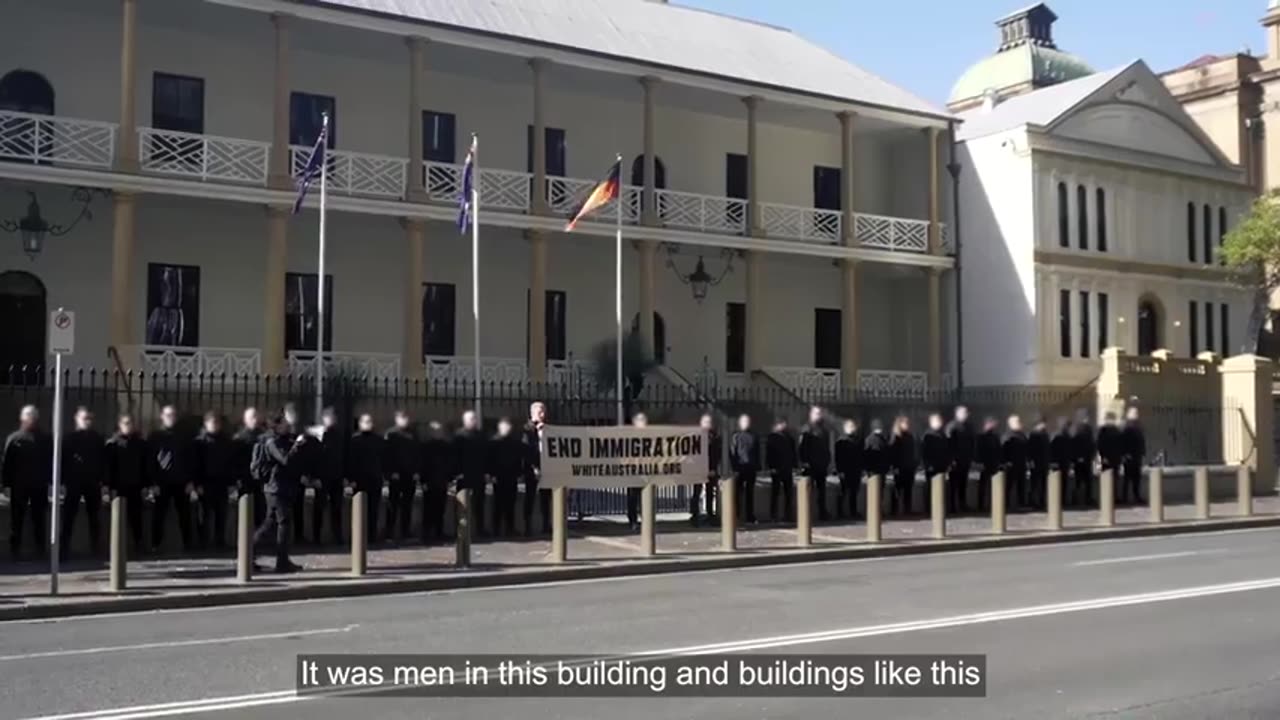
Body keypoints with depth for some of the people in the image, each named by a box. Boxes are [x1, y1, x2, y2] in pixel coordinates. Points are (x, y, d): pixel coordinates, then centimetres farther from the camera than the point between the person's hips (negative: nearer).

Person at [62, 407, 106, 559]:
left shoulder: (98, 438, 7)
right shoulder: (70, 438, 3)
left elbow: (104, 460, 5)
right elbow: (63, 460, -1)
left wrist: (102, 479, -3)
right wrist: (64, 479, -9)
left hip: (93, 483, 2)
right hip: (74, 482, -1)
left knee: (93, 516, 8)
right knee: (69, 516, -3)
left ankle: (95, 548, 13)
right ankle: (64, 548, -1)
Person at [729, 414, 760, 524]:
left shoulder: (754, 437, 11)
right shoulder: (735, 437, 2)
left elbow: (758, 453, 13)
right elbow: (732, 454, -3)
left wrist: (758, 467, 6)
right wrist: (733, 467, -11)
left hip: (751, 468, 3)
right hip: (739, 468, -3)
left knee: (750, 493, 8)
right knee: (737, 492, -2)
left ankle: (750, 516, 13)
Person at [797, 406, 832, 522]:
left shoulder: (824, 431, 14)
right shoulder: (807, 431, -5)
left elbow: (827, 448, 18)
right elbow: (802, 448, -11)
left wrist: (828, 462, 11)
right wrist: (804, 462, -18)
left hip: (822, 465, 6)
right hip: (810, 465, -6)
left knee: (822, 490, 9)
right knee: (809, 489, -3)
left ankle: (822, 512, 14)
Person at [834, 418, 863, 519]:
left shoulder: (859, 440, 9)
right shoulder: (841, 441, -4)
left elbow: (861, 456, 12)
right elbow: (838, 457, -8)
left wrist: (861, 468, 6)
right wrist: (839, 470, -14)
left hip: (856, 471, 4)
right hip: (845, 471, -4)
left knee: (854, 493, 8)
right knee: (843, 493, -1)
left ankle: (853, 512, 13)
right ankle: (840, 513, 3)